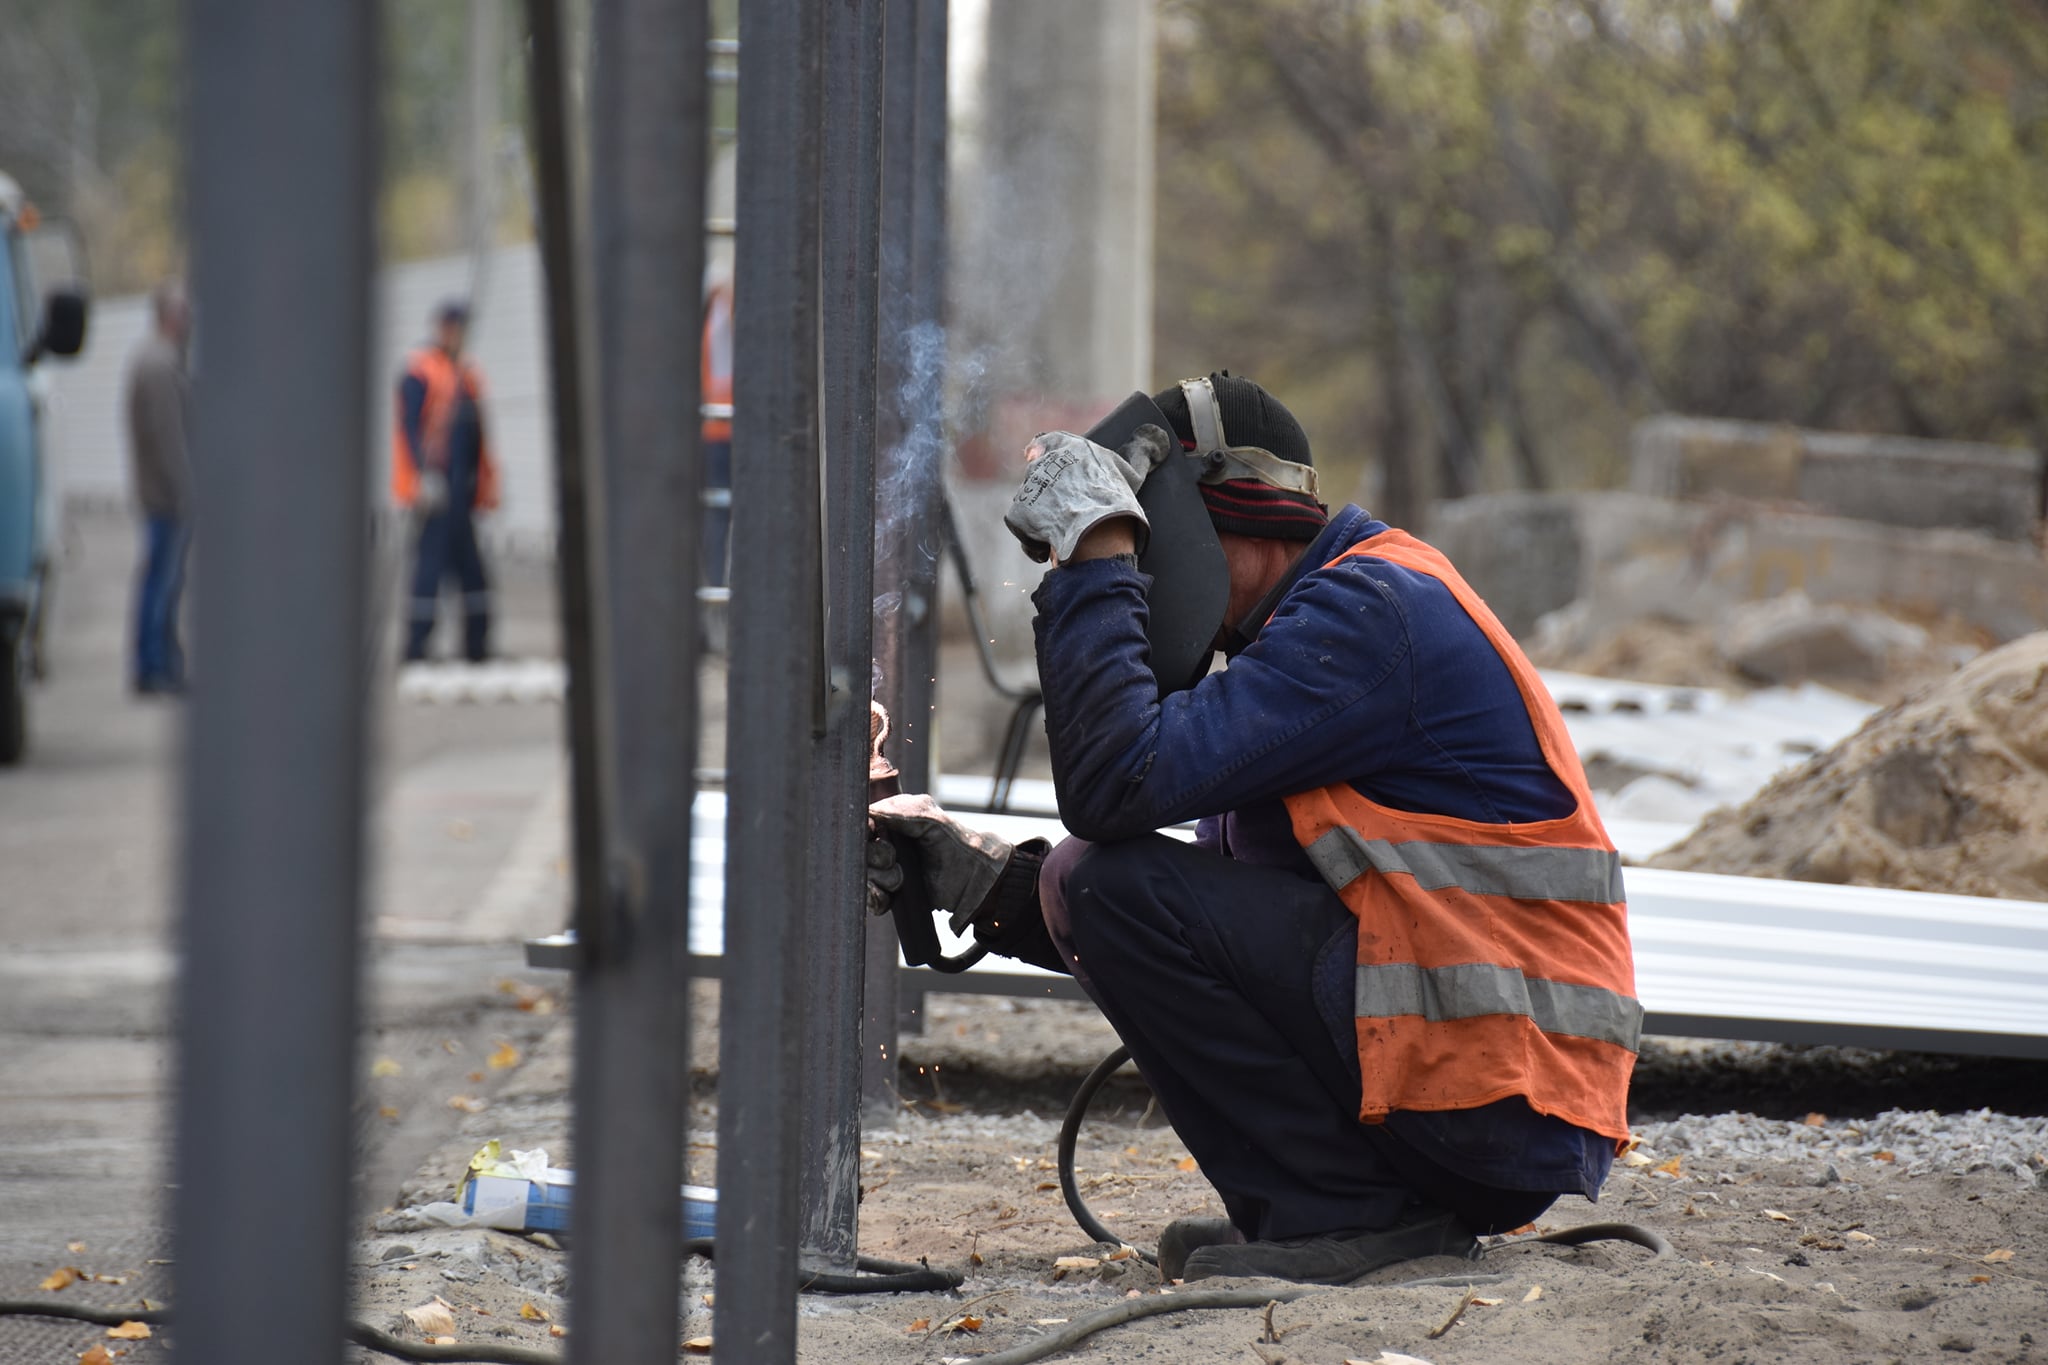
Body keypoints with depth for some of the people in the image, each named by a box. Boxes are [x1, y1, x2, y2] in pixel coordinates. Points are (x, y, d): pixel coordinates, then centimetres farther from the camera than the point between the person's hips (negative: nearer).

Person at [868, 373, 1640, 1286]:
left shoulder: (1367, 611, -11)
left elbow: (1120, 781, -21)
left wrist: (1096, 554, -12)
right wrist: (988, 881, 12)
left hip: (1497, 1096, -10)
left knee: (1104, 878, -13)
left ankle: (1340, 1217, -10)